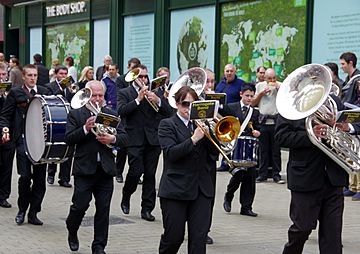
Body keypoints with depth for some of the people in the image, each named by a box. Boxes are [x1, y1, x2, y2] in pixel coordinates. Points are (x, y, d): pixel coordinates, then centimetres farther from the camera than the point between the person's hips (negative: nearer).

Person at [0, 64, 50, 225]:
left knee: (40, 178, 3)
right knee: (25, 176, -8)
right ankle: (22, 210, 12)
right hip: (23, 138, -3)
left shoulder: (44, 92, 13)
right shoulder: (15, 92, 4)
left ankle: (33, 213, 13)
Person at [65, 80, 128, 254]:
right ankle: (72, 232, 26)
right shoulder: (75, 114, 4)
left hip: (106, 168, 3)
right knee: (80, 206, -3)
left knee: (103, 209, 3)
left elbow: (124, 138, 6)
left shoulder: (112, 115, 12)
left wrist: (113, 139, -14)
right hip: (84, 168, -3)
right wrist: (85, 129, -19)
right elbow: (68, 139, -6)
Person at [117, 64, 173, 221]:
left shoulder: (154, 92, 15)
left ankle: (147, 209, 8)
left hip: (152, 139, 3)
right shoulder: (124, 93, 7)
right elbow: (121, 111, -10)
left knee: (150, 174, 2)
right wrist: (138, 99, -16)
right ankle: (126, 198, 17)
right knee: (136, 171, -11)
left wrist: (158, 100, -11)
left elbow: (168, 112, 7)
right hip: (135, 139, -3)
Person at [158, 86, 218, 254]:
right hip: (175, 189, -4)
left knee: (199, 237, -2)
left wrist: (206, 133, -8)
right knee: (174, 236, 1)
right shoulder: (167, 124, 0)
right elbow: (171, 153, -14)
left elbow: (215, 151, 7)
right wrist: (194, 139, -20)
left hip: (201, 189, 4)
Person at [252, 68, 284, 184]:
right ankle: (262, 174, 14)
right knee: (263, 150, 7)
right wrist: (261, 93, -3)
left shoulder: (280, 86, 4)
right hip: (263, 121, 2)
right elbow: (253, 104, 8)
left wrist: (278, 88, -12)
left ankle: (276, 175, 8)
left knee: (276, 150, 2)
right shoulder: (259, 86, 10)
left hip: (276, 121, -2)